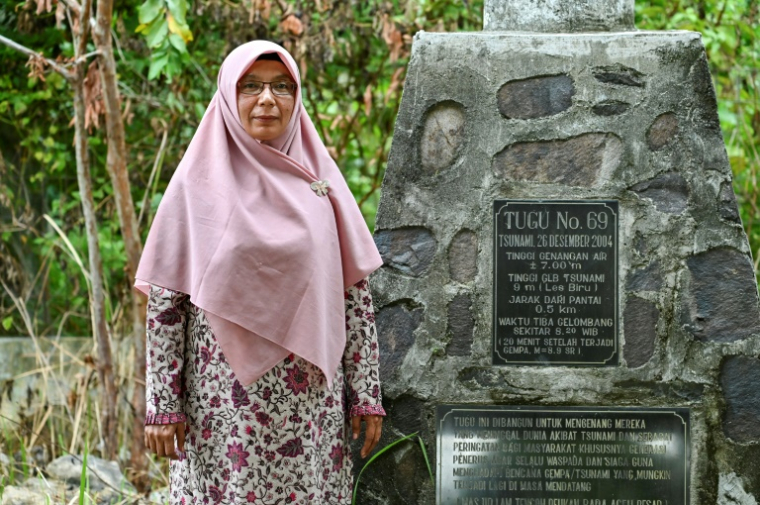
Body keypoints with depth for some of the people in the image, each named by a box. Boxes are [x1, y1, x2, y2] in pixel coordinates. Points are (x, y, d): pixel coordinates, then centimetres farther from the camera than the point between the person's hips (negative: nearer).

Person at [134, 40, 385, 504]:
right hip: (224, 398, -2)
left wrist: (367, 394, 2)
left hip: (311, 400, 2)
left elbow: (356, 293, 7)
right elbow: (164, 302, -1)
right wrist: (162, 405, -6)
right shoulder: (197, 186, 1)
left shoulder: (320, 182, 7)